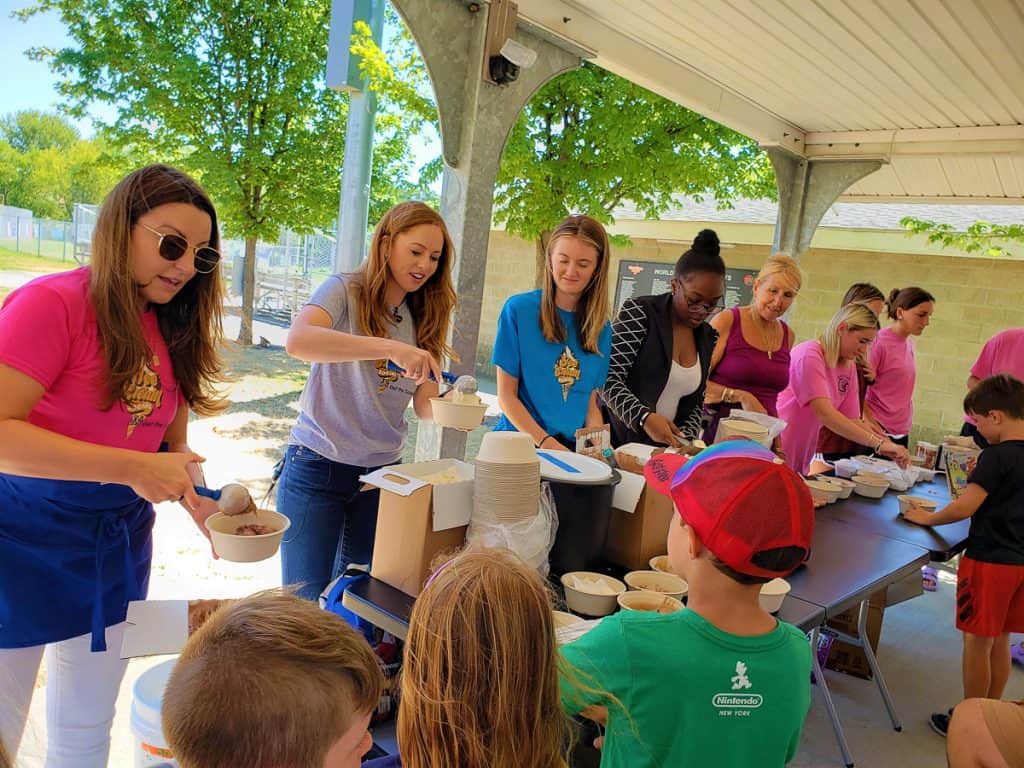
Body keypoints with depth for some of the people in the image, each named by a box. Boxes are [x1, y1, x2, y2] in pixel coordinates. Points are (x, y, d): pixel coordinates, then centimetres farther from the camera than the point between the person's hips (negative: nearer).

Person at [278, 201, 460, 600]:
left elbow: (423, 402, 2)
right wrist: (391, 348, -38)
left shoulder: (424, 316, 7)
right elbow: (297, 340, -30)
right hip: (318, 466, -5)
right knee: (306, 600, 4)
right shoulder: (345, 291, -9)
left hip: (382, 471, 5)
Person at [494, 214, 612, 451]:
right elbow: (506, 396, -3)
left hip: (574, 449, 3)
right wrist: (547, 443, -14)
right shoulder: (518, 309, -4)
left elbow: (591, 403, 12)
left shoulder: (601, 328, 8)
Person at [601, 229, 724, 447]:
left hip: (666, 450, 6)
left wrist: (686, 438, -2)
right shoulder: (639, 312, -8)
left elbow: (697, 401, 15)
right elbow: (608, 378, -11)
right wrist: (644, 417, -24)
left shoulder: (707, 337, 10)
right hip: (617, 443, -6)